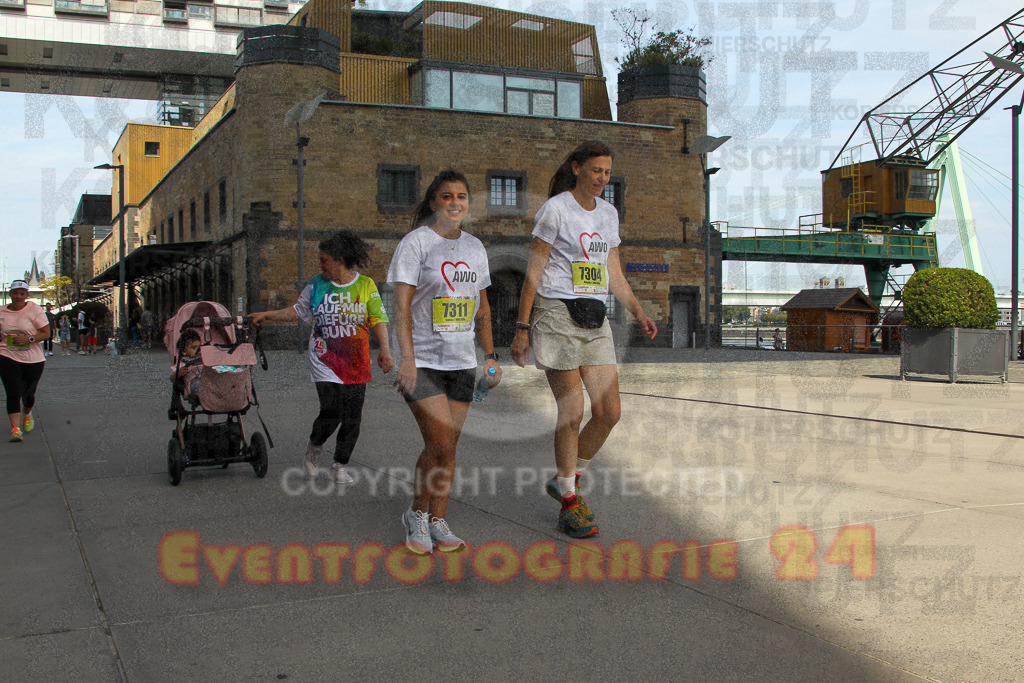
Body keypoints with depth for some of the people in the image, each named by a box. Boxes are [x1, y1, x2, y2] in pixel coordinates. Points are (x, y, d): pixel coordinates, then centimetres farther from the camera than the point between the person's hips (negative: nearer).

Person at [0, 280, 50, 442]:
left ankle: (27, 414, 44)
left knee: (28, 394, 12)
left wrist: (29, 339, -19)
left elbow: (46, 333, -6)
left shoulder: (34, 309, -5)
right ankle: (15, 428, -11)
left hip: (33, 359, -1)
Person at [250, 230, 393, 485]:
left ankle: (340, 466, 18)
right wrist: (266, 316, 17)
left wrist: (384, 350, -9)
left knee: (352, 418, 1)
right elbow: (297, 311, 20)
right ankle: (314, 449, 16)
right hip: (325, 362, 0)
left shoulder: (366, 285, 3)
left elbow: (378, 320, 2)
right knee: (331, 412, -14)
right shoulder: (316, 285, 8)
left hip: (356, 365, 1)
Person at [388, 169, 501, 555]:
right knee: (440, 443, -12)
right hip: (423, 362, -5)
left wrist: (490, 355, 14)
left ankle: (437, 523, 15)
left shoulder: (475, 247, 13)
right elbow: (402, 304, -11)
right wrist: (407, 358, -20)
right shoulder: (416, 242, -6)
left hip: (461, 363, 6)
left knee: (448, 446, 5)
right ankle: (417, 513, 10)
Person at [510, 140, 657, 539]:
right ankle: (569, 504, 8)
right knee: (572, 412, -6)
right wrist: (522, 328, -9)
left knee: (609, 413, 2)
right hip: (557, 315, -6)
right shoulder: (555, 209, -4)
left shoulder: (608, 213, 15)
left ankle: (566, 481, 23)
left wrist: (639, 313, 8)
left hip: (595, 319, 6)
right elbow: (533, 272, -6)